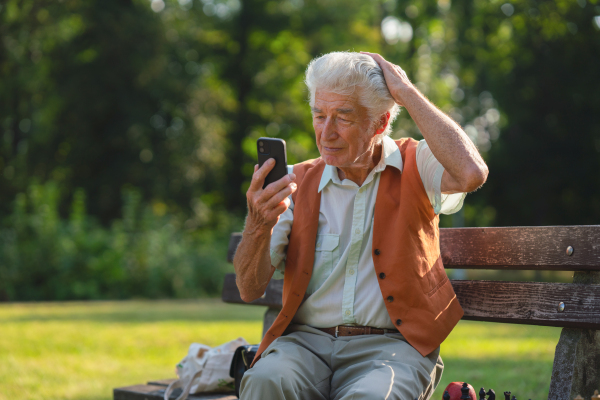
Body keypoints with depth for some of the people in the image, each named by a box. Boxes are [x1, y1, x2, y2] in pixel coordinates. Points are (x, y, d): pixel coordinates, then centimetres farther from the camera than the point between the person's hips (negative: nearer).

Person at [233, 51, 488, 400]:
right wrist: (259, 225, -18)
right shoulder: (298, 182, 9)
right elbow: (250, 290, 4)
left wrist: (406, 92, -12)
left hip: (391, 344, -2)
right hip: (307, 341, 2)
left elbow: (471, 174, -23)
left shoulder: (415, 166, 3)